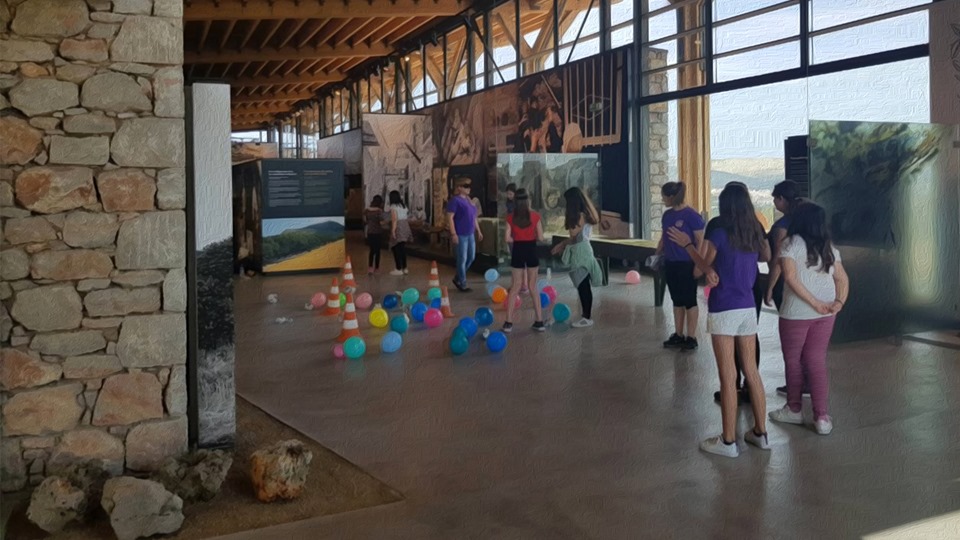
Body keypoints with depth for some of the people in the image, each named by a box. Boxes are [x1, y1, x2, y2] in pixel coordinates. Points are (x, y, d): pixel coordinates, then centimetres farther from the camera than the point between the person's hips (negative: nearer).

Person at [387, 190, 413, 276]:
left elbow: (394, 219, -18)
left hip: (398, 228, -8)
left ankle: (399, 269, -3)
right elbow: (407, 218, 12)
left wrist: (393, 231, -20)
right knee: (402, 249, 13)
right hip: (405, 227, 8)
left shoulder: (393, 207, -9)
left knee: (396, 249, -2)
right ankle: (404, 268, 15)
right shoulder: (404, 205, 14)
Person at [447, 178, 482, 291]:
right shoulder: (455, 200, -10)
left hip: (470, 234, 8)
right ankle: (462, 284, 8)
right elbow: (450, 217, -15)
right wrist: (453, 234, -21)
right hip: (460, 235, -8)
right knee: (462, 259, -2)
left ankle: (457, 278, 28)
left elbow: (474, 217, 23)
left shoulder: (468, 200, 15)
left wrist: (478, 231, 21)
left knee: (471, 257, 12)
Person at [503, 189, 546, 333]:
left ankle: (509, 323, 5)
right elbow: (540, 238, -6)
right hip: (531, 251, 0)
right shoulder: (535, 216, -6)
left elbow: (507, 238, -8)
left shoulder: (511, 217, -4)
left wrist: (517, 239, 10)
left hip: (518, 252, 0)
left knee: (515, 288, 8)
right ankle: (540, 322, 13)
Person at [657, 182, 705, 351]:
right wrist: (657, 255, 8)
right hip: (671, 264, 7)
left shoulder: (691, 215, -14)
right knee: (677, 300, 13)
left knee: (689, 301, 2)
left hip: (687, 265, -7)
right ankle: (678, 335, 22)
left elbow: (701, 241, -13)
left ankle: (691, 337, 10)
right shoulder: (667, 215, 7)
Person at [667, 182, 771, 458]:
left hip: (723, 309, -5)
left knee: (728, 376, -2)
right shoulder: (756, 229, 6)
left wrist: (687, 244, 8)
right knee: (751, 371, 14)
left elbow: (705, 266, -1)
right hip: (748, 307, 6)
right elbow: (766, 257, 25)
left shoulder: (718, 229, -10)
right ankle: (760, 433, 22)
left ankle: (728, 441, 5)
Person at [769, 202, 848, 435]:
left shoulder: (792, 243, -9)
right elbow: (843, 278, 7)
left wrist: (814, 302, -16)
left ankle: (794, 409, 26)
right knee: (817, 362, 10)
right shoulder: (829, 247, 10)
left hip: (797, 313, -5)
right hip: (826, 312, 5)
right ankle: (822, 417, 5)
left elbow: (791, 277, -19)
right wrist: (839, 302, -4)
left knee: (793, 360, 12)